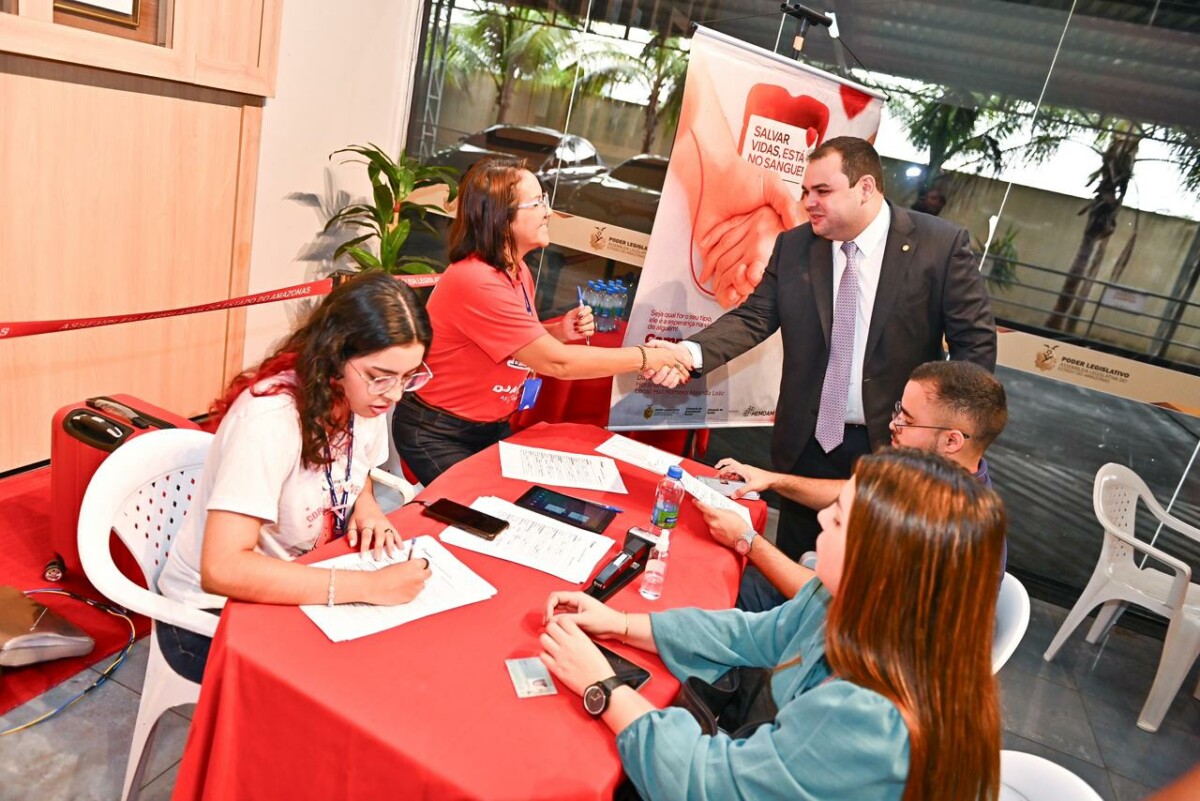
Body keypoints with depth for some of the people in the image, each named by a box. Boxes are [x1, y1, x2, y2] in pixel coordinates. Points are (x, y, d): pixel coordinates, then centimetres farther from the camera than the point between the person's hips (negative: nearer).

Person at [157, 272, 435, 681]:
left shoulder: (366, 397, -7)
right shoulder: (271, 418, -30)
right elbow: (221, 570, -37)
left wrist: (366, 507, -8)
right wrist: (368, 586, -38)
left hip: (292, 591, 7)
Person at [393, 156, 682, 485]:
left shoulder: (517, 271, 1)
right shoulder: (476, 282, -28)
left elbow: (527, 348, 12)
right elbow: (556, 363, -29)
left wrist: (559, 332, -9)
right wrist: (645, 357, -23)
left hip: (492, 426, 8)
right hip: (437, 434, -8)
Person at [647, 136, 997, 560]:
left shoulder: (942, 244, -9)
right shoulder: (793, 246, 1)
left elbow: (977, 342, -6)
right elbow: (753, 317, -4)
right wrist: (691, 352, -22)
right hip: (809, 444, 3)